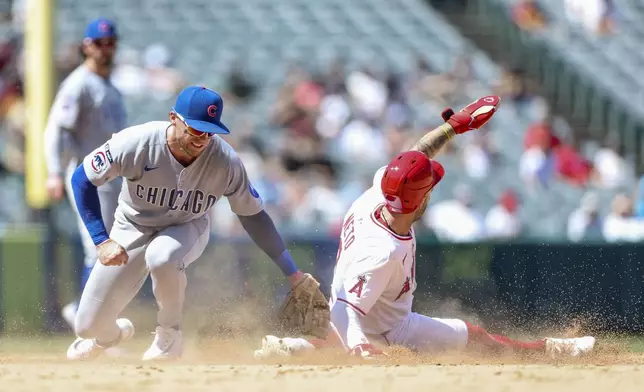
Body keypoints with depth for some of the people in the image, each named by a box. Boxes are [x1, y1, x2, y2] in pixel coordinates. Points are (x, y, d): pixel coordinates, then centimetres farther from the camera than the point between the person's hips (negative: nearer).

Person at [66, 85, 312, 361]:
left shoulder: (226, 162, -26)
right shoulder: (136, 144, -31)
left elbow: (253, 215, -11)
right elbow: (82, 179, -19)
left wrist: (292, 273, -7)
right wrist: (102, 242, -27)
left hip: (187, 230, -1)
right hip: (133, 229, 1)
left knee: (162, 256, -39)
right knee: (89, 326, -2)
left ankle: (169, 335, -11)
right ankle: (115, 332, 38)